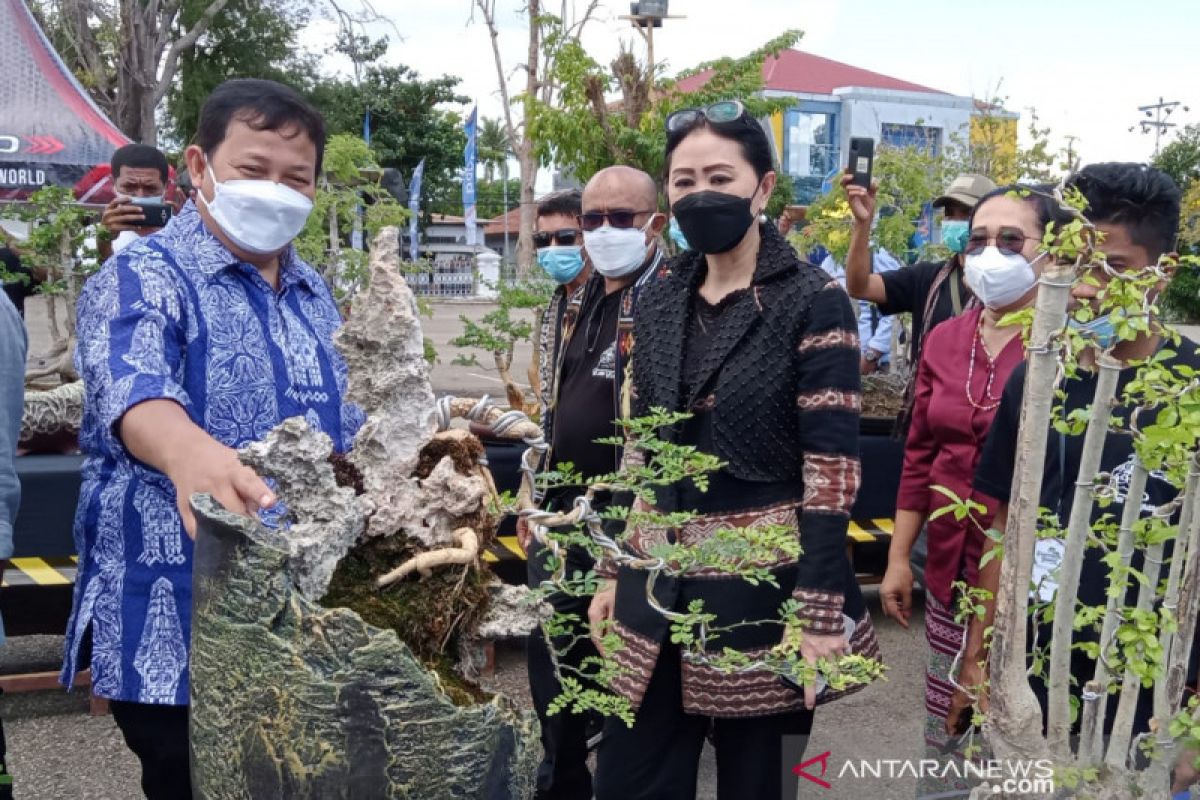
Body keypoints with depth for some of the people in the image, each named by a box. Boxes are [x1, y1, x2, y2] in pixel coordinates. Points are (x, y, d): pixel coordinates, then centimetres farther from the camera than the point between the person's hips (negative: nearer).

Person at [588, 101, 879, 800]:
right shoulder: (661, 297, 7)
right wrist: (614, 572, 11)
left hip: (764, 585, -5)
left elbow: (831, 464, -14)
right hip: (658, 584, 5)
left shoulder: (814, 301, -10)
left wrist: (817, 612, -17)